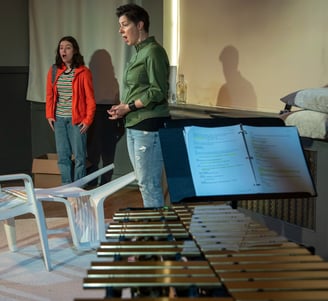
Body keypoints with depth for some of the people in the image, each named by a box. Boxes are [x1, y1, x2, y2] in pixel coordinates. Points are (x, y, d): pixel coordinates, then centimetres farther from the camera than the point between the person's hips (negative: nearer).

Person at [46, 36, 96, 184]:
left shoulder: (83, 72, -5)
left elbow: (90, 98, -5)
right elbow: (49, 95, 11)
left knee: (79, 157, 1)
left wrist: (88, 119, -10)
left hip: (76, 120, -4)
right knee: (63, 157, 8)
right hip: (58, 119, 4)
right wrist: (49, 115, 3)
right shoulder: (54, 70, 7)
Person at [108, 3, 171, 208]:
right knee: (144, 183, 13)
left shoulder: (153, 51, -10)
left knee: (149, 184, -6)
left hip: (149, 126, -9)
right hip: (134, 126, 9)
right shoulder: (139, 53, 17)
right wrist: (123, 107, 3)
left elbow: (158, 92, -16)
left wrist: (129, 107, -13)